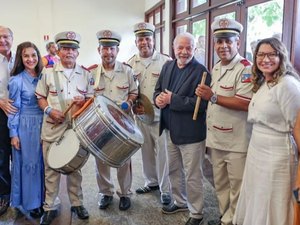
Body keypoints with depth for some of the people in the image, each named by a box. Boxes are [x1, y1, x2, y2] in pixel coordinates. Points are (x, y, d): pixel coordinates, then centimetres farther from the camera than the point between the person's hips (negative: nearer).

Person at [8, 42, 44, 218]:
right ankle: (31, 203, 22)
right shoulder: (17, 80, -9)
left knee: (42, 162, 12)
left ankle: (42, 198, 28)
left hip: (43, 125, 4)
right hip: (25, 126, -4)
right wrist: (13, 133, -8)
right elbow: (14, 109, -7)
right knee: (29, 163, 7)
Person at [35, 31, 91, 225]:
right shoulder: (48, 72, 3)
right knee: (51, 168, 7)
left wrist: (84, 101, -12)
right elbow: (40, 97, 6)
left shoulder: (85, 74, 6)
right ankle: (50, 207, 21)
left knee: (75, 168, 12)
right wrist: (49, 110, -11)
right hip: (52, 128, -1)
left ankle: (77, 203, 27)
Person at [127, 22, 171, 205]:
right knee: (147, 150, 15)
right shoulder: (130, 64, 7)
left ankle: (165, 189, 14)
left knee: (162, 152, -1)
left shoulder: (166, 61, -4)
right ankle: (151, 182, 34)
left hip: (161, 114, -4)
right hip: (140, 115, 4)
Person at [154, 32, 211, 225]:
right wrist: (158, 98, -12)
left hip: (191, 133, -7)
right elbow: (158, 89, 12)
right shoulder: (167, 66, 8)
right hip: (171, 130, 7)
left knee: (192, 176, 6)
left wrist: (172, 99, -23)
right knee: (174, 170, 22)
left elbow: (201, 103, -23)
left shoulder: (201, 71, -15)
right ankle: (180, 202, 43)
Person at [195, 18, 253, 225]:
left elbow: (246, 104, -24)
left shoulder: (246, 69, -14)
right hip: (216, 139, 8)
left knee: (237, 188, 7)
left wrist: (212, 97, -23)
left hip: (237, 142, -8)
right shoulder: (216, 68, 12)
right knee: (220, 184, 20)